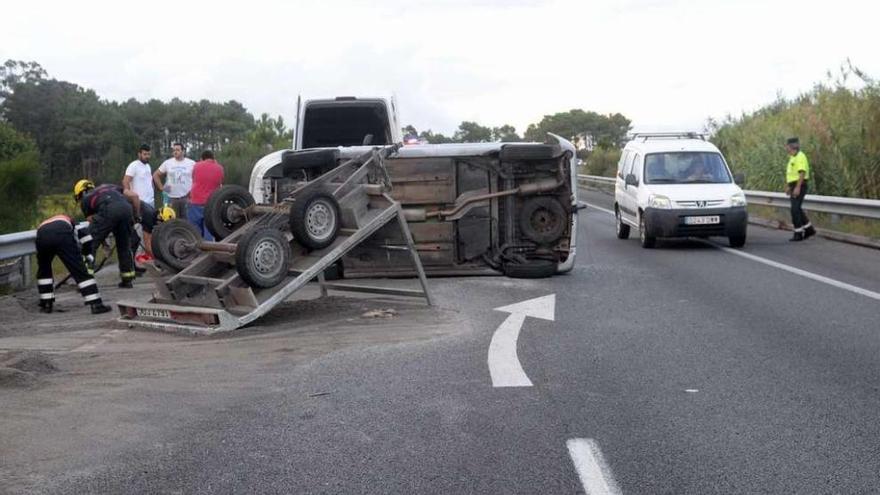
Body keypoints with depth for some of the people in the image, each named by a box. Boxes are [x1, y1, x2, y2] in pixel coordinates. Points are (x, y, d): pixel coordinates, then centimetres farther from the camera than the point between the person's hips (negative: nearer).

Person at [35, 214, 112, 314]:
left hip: (41, 234, 3)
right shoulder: (70, 221, 41)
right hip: (62, 234, -3)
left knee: (43, 270, 30)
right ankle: (96, 304, -3)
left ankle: (46, 304, 29)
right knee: (80, 270, 2)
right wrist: (89, 254, 18)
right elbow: (83, 231, 13)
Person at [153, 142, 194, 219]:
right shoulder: (167, 163, 5)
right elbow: (156, 175, 12)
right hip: (171, 198, 1)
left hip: (186, 197, -1)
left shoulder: (192, 164, 1)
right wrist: (161, 187, 3)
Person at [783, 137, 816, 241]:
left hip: (799, 186, -10)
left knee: (795, 209, -10)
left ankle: (798, 233, -6)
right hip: (794, 186, 10)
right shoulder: (792, 157, 16)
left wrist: (797, 187, -27)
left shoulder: (800, 157, -15)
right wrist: (788, 186, 20)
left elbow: (802, 173, -23)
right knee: (797, 209, 14)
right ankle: (809, 229, 23)